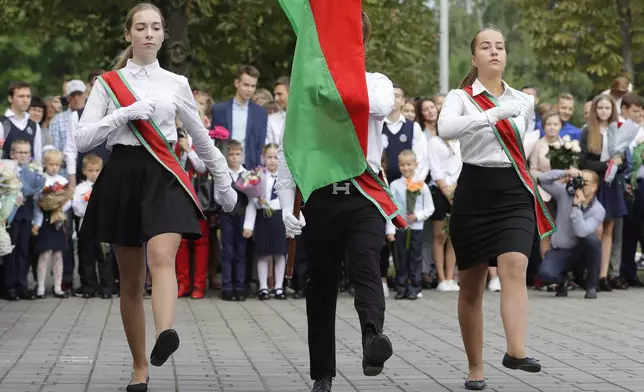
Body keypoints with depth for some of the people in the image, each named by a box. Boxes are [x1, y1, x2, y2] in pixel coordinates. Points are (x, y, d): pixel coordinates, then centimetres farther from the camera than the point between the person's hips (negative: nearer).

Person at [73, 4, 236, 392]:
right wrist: (126, 113, -12)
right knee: (131, 280, 6)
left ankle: (165, 336, -50)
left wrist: (224, 183, 26)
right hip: (122, 176, 1)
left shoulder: (176, 84, 11)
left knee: (162, 257, -28)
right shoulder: (108, 83, 7)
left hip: (164, 175, -1)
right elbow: (83, 139, -1)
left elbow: (202, 138, 21)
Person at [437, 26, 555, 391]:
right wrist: (497, 114, -30)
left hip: (515, 194, 2)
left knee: (515, 268, -22)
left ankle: (516, 350, -35)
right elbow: (446, 128, -25)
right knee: (472, 285, 5)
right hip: (475, 192, -2)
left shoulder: (523, 101, 12)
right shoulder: (461, 98, -2)